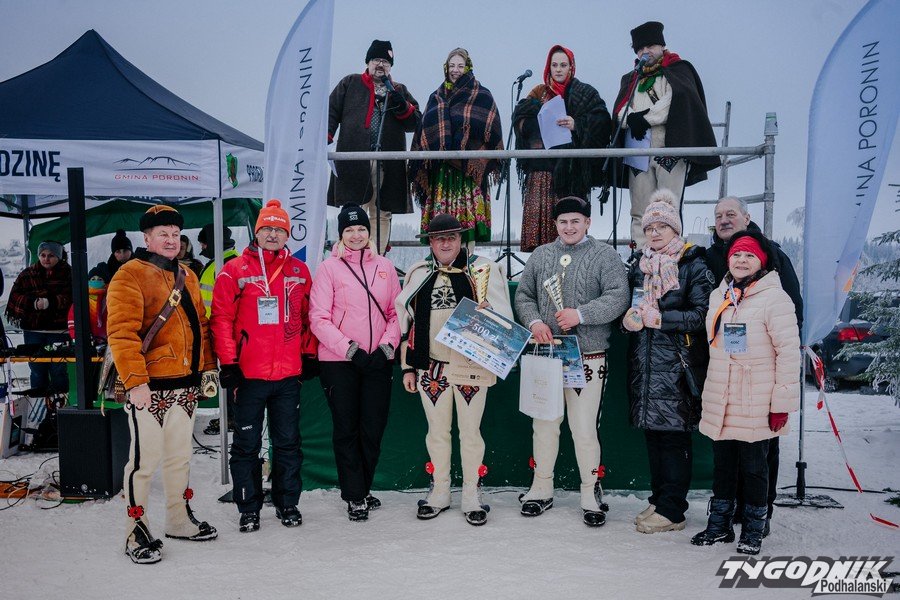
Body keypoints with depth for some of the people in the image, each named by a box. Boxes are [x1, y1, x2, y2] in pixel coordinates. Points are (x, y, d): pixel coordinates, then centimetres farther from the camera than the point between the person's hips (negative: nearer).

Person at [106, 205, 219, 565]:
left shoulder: (187, 277, 15)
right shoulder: (130, 276, -9)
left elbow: (200, 326, 21)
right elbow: (122, 333, -17)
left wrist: (208, 368, 16)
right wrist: (134, 381, -22)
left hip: (186, 385, 7)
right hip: (148, 386, -7)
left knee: (180, 455, 17)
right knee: (145, 459, -2)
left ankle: (179, 520, 30)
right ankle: (137, 532, 11)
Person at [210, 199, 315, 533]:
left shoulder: (299, 271, 9)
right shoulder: (235, 270, -2)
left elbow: (308, 317, 16)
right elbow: (221, 318, -4)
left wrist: (310, 354, 13)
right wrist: (228, 363, -8)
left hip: (289, 374, 3)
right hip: (249, 374, -2)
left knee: (288, 441, 11)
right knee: (247, 443, 7)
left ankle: (288, 504, 24)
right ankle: (249, 508, 19)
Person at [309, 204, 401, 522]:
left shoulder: (385, 267, 9)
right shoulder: (329, 268, -2)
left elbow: (395, 312, 11)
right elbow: (319, 318, -7)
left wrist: (388, 344, -5)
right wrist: (349, 349, -15)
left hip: (379, 361, 3)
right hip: (339, 362, -3)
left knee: (373, 429, 9)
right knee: (347, 430, 3)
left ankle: (363, 489, 26)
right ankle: (354, 496, 14)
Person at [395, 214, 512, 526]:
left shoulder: (484, 269, -1)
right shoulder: (418, 273, 9)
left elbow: (503, 313, -2)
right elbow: (406, 321, 12)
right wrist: (407, 366, 10)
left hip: (471, 365, -3)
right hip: (430, 367, 3)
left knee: (470, 432, 7)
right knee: (437, 431, 14)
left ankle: (471, 494, 22)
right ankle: (439, 491, 29)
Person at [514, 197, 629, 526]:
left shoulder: (604, 255, 0)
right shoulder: (540, 255, 13)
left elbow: (618, 297, -9)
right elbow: (523, 294, 15)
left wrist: (581, 314, -19)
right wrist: (534, 321, -4)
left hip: (588, 357, -4)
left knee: (585, 429, -2)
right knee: (544, 425, 12)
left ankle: (590, 496, 15)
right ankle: (541, 490, 26)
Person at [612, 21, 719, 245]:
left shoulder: (678, 70, 12)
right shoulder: (631, 79, 25)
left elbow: (678, 99, -8)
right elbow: (621, 111, 9)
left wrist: (645, 118, -9)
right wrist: (633, 119, -13)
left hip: (670, 151, -4)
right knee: (640, 215, -1)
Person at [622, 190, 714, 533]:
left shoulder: (693, 265, -3)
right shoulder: (638, 264, 15)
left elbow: (702, 314, -10)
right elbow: (627, 303, 22)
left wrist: (660, 318, -17)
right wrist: (629, 318, -1)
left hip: (678, 362, -6)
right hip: (644, 360, 6)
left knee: (674, 433, -4)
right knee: (652, 431, 11)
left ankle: (672, 511, 2)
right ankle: (658, 499, 23)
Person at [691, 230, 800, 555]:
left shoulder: (774, 298, -11)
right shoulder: (718, 296, 10)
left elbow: (789, 352, -13)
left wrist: (782, 403, -15)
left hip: (756, 406, -6)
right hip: (720, 404, 6)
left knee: (754, 467, 7)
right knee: (722, 464, 15)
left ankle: (753, 531, 22)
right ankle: (719, 525, 29)